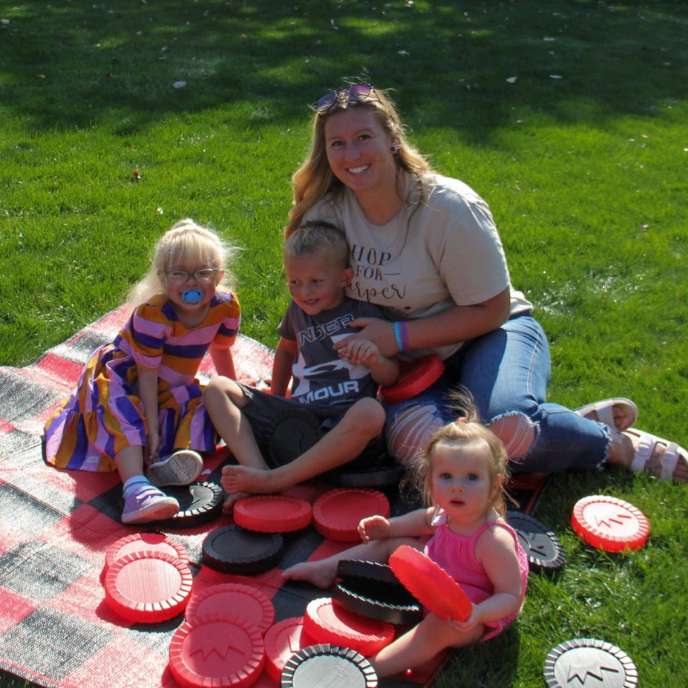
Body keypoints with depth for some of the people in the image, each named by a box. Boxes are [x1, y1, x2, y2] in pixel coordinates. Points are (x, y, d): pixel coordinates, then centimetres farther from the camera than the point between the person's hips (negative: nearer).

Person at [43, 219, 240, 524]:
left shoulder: (226, 306, -16)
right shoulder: (152, 315, -31)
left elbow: (220, 350, 5)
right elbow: (147, 373, -27)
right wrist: (152, 426, -29)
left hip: (173, 384, 6)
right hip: (123, 375, -6)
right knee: (126, 417, -34)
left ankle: (171, 462, -39)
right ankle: (136, 491, -52)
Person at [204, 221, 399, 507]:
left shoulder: (364, 314, 1)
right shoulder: (298, 311, 14)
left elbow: (390, 378, 2)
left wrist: (375, 359, -19)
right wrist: (275, 399, 28)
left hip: (343, 426, -4)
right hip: (297, 417, 5)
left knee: (371, 412, -40)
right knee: (217, 388, -4)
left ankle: (274, 480, -34)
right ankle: (258, 470, -28)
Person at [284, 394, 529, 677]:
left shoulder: (494, 540, -34)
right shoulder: (448, 511, -12)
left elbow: (511, 596, -28)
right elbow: (427, 519, 14)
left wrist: (478, 614, -46)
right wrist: (388, 526, 1)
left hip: (474, 612, -9)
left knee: (439, 624, -39)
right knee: (389, 544, 10)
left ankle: (371, 669, -43)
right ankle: (325, 569, 18)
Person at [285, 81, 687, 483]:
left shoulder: (448, 207, -20)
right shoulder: (325, 214, -8)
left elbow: (490, 311, -15)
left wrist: (398, 336, -22)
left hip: (486, 335, -3)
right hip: (410, 364, 3)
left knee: (504, 425, -37)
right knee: (414, 441, -34)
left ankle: (618, 444, -6)